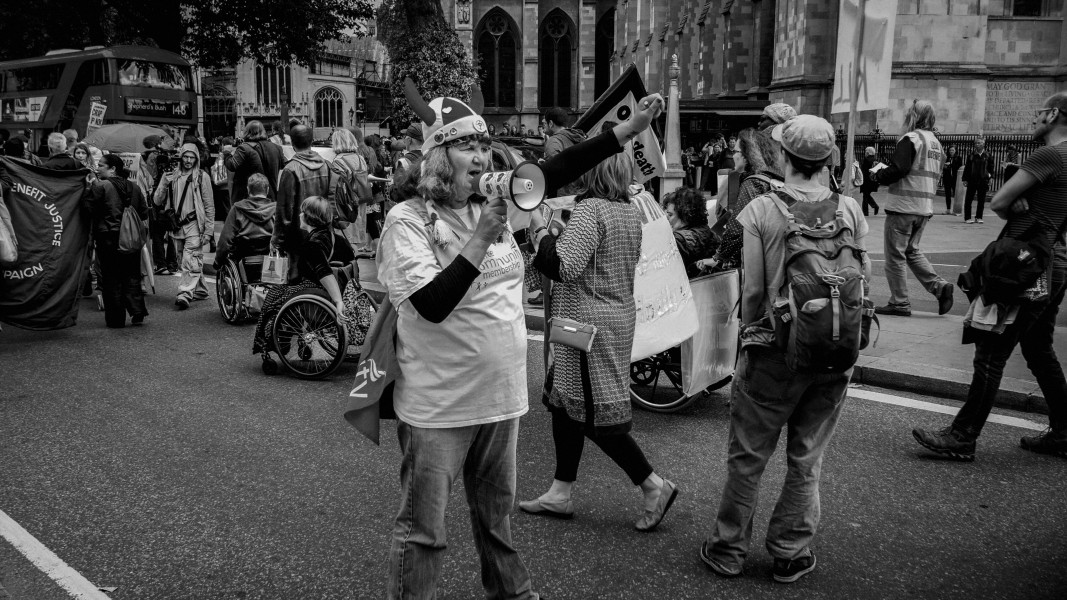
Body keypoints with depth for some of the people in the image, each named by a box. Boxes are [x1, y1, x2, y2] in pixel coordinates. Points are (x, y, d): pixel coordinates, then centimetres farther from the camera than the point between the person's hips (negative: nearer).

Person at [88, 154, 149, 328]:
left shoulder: (100, 186, -9)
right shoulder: (134, 187, 7)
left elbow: (90, 210, -11)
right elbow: (144, 213, 10)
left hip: (108, 237, -4)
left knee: (111, 279, 4)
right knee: (132, 275, 14)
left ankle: (116, 319, 7)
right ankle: (137, 312, 5)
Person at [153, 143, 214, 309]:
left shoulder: (202, 177, 1)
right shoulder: (172, 176, 10)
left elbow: (209, 205, 1)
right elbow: (157, 201, 9)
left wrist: (208, 230, -5)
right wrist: (164, 184, -9)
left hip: (194, 224, -4)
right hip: (176, 225, 4)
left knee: (190, 261, -13)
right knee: (189, 261, 11)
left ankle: (185, 294, -18)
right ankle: (200, 290, 24)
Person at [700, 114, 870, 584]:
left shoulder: (760, 211, -12)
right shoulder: (850, 210, -2)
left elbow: (753, 289, -11)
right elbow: (864, 277, 3)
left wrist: (749, 333, 6)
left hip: (774, 350, -3)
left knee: (748, 457, 12)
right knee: (806, 458, 16)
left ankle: (729, 549, 25)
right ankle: (791, 554, 28)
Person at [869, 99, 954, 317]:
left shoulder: (910, 139, -11)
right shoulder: (937, 144, 16)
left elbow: (898, 169, -21)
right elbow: (934, 175, 18)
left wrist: (877, 176, -2)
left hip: (903, 205, -8)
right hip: (925, 208, 8)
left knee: (895, 255, 0)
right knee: (912, 251, 20)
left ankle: (899, 303, 4)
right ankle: (939, 286, 6)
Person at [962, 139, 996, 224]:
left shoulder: (987, 156, 4)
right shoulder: (971, 156, 3)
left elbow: (991, 167, 10)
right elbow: (966, 168, 4)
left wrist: (991, 177, -1)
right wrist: (965, 179, -1)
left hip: (983, 181, 1)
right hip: (972, 181, -1)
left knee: (981, 200, 4)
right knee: (968, 199, -2)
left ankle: (978, 217, 13)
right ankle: (967, 218, 2)